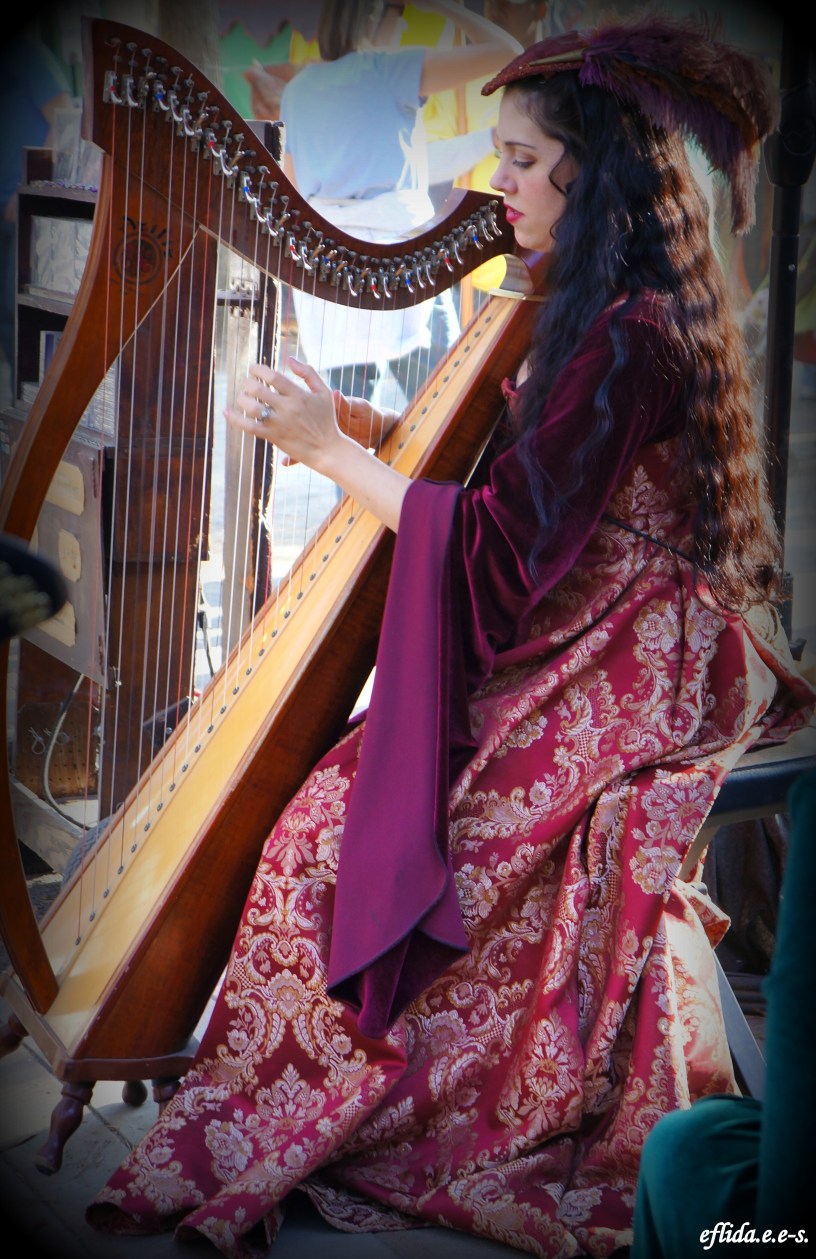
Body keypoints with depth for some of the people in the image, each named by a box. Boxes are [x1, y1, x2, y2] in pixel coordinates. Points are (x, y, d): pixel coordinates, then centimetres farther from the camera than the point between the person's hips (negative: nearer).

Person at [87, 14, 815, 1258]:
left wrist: (330, 449, -14)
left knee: (349, 824, -13)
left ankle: (250, 1154, 1)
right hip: (583, 662, 9)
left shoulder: (634, 335, -19)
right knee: (361, 786, 2)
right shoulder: (609, 312, 12)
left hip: (618, 689, -9)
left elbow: (502, 544, -22)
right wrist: (356, 426, 3)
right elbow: (509, 480, 15)